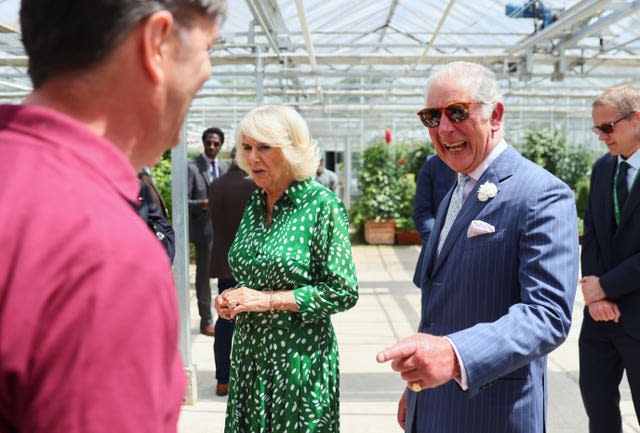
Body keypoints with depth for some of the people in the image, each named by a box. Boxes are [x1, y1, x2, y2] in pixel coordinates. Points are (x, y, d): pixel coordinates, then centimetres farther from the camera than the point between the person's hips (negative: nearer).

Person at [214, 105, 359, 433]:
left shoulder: (321, 204, -12)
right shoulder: (255, 203, 7)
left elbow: (343, 292, -14)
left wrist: (267, 300, -17)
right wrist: (230, 299, -2)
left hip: (299, 356, -6)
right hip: (248, 351, 6)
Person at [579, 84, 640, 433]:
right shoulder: (602, 168, 8)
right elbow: (591, 234, 7)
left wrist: (605, 286, -14)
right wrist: (595, 294, -7)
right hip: (600, 313, 6)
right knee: (595, 397, 13)